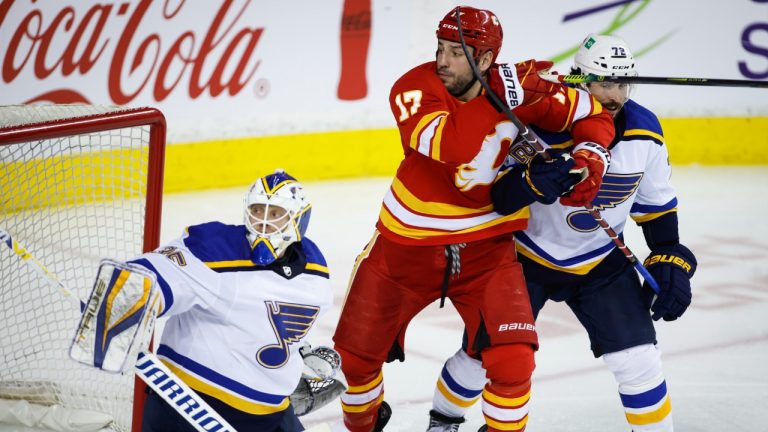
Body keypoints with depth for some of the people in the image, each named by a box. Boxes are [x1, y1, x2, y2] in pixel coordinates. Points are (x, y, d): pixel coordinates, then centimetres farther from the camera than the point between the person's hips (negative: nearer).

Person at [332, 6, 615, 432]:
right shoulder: (414, 87, -18)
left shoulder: (518, 88, -12)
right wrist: (504, 102, -38)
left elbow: (592, 115, 1)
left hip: (485, 246, 0)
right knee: (357, 351, 12)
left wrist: (589, 160, -16)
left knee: (512, 359, -16)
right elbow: (450, 148, -37)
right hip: (408, 243, 0)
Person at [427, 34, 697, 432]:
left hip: (601, 262, 3)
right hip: (526, 256, -3)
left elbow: (656, 203, 4)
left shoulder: (645, 131, -11)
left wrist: (670, 262, -1)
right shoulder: (542, 125, -26)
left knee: (638, 358, -7)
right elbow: (501, 195, -24)